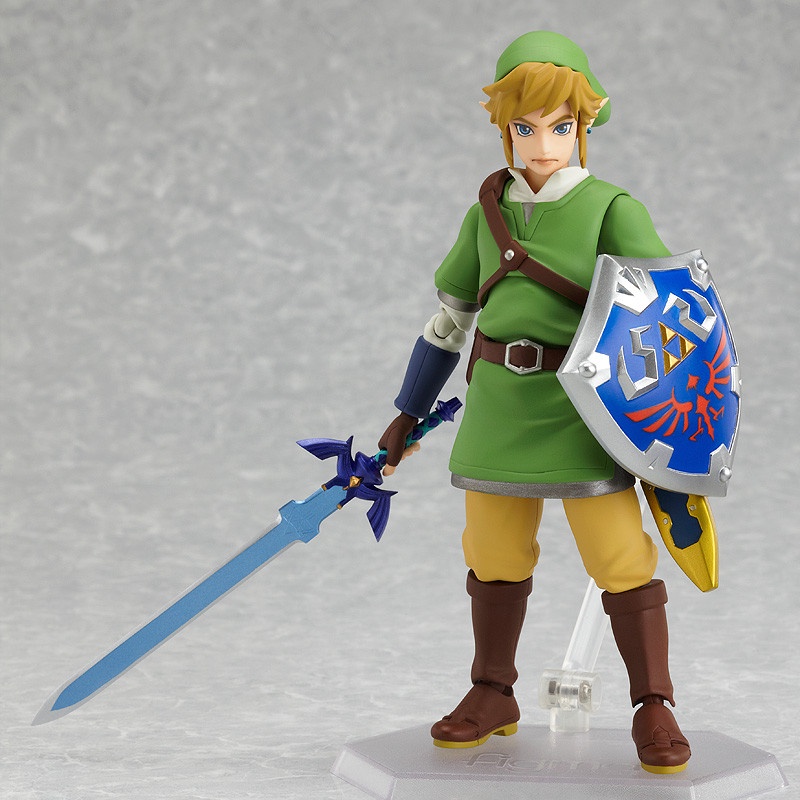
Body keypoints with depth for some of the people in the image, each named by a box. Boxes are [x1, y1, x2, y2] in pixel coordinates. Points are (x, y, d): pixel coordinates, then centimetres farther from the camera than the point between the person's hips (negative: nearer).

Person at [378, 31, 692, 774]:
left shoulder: (612, 211, -6)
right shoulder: (488, 214, 7)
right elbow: (449, 318, 15)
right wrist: (408, 412, 18)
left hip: (582, 412, -4)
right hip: (500, 407, 4)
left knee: (620, 557, -7)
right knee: (494, 552, 12)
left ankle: (654, 710, 3)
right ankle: (492, 696, 27)